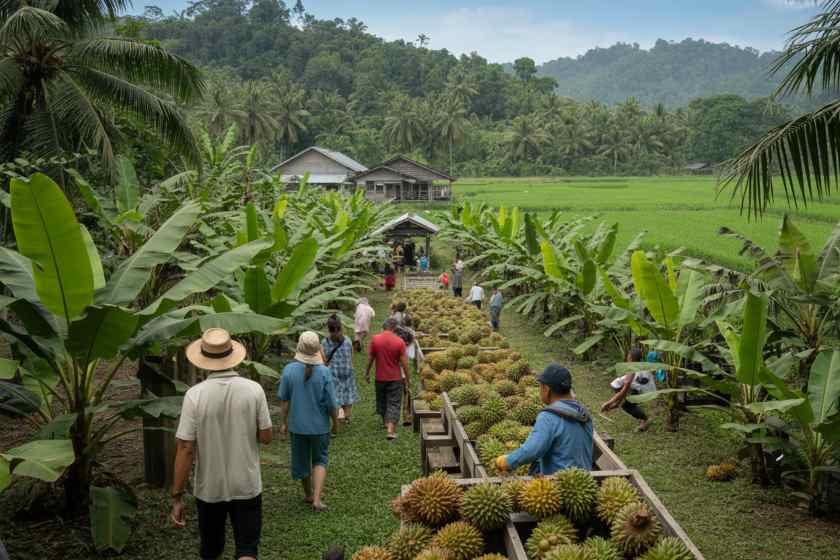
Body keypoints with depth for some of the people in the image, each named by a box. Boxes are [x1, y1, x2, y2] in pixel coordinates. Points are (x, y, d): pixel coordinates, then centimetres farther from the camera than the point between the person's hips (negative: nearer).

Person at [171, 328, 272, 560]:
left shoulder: (195, 395, -15)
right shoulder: (254, 390, -12)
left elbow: (185, 448, -14)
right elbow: (266, 437, -4)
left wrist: (177, 497, -8)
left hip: (209, 489, 0)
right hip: (247, 486, 0)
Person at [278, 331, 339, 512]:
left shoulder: (289, 370, -13)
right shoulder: (324, 372, -18)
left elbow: (284, 400, -5)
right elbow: (331, 404, -12)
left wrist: (283, 422, 8)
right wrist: (336, 423, 4)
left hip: (297, 424, 1)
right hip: (319, 425, -1)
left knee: (301, 460, 19)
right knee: (320, 460, 15)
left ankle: (308, 494, 36)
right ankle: (317, 499, 2)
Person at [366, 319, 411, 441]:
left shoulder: (375, 339, -9)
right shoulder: (399, 341, -13)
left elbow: (370, 358, -2)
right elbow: (404, 363, -10)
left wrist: (367, 373, 12)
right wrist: (408, 378, 1)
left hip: (380, 377, 2)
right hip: (395, 378, -2)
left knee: (382, 400, 23)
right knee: (394, 404, 2)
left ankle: (385, 422, 43)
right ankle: (391, 431, -8)